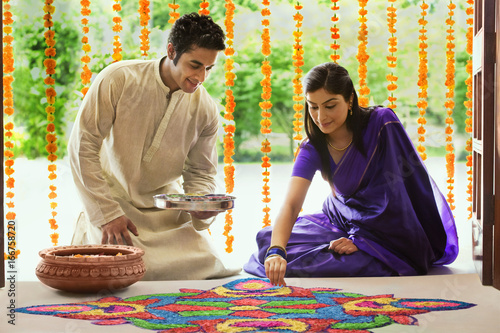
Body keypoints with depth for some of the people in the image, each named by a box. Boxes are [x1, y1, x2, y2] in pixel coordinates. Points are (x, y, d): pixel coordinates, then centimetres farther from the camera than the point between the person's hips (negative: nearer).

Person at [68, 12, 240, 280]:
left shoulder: (205, 109, -6)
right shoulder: (118, 80, -16)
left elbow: (200, 173, 4)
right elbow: (82, 147, -14)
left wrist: (201, 208, -19)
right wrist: (107, 214, -18)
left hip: (168, 212, 4)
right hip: (113, 201, -4)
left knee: (205, 267, -11)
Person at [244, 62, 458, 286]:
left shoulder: (382, 123, -21)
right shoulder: (313, 149, -11)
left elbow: (392, 191, -20)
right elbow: (291, 203, -25)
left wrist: (361, 239, -25)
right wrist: (276, 251, -43)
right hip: (343, 220, 4)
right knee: (268, 238, -10)